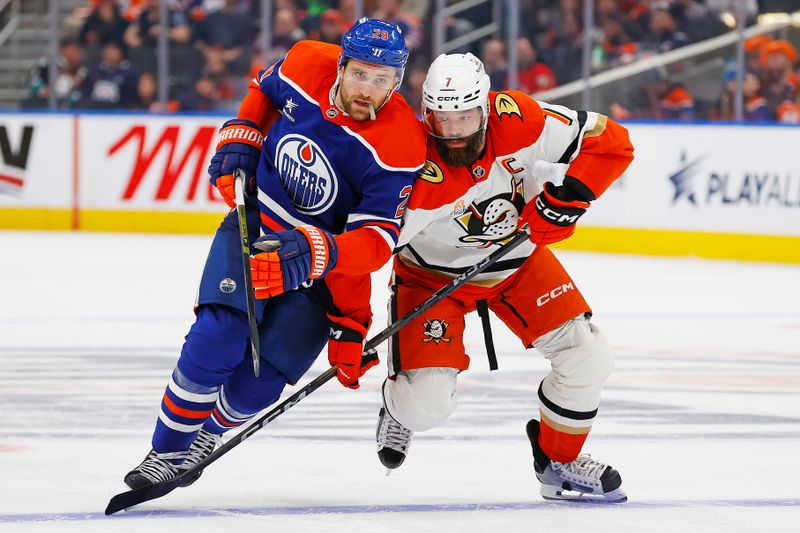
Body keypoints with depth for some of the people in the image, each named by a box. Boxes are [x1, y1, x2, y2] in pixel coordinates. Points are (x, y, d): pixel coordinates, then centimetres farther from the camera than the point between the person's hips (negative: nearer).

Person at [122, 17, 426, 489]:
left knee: (259, 380, -9)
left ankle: (207, 432, 25)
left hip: (321, 272, -2)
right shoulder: (307, 65, -15)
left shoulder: (401, 146, -26)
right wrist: (240, 142, -2)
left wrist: (316, 252, -46)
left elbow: (376, 241, -28)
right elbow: (264, 90, 12)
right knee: (218, 340, -19)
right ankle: (168, 451, -4)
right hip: (257, 221, 2)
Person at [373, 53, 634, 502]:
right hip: (434, 274, -3)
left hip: (518, 261, 4)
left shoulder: (518, 121, -27)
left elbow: (611, 143, -19)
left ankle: (560, 462, 18)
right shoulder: (417, 180, -35)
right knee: (429, 404, -15)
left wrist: (568, 196, -28)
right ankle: (401, 405, 25)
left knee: (588, 357, -7)